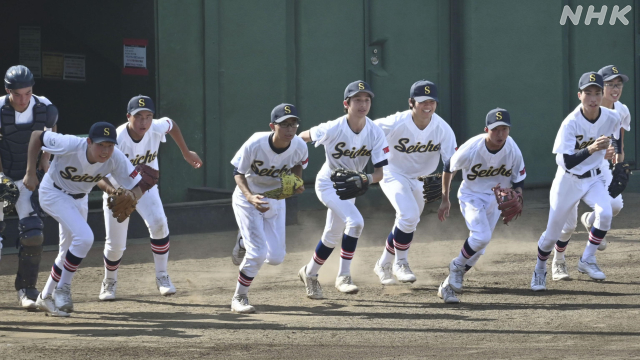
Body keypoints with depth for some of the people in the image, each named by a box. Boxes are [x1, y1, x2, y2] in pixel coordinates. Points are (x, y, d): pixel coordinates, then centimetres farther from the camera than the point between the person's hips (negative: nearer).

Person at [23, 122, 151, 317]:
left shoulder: (116, 159, -26)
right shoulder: (71, 145, -35)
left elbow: (139, 185, -23)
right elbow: (36, 136, -22)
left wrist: (133, 195, -46)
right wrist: (30, 173, -21)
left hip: (79, 199, 6)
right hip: (53, 194, -6)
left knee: (68, 252, 16)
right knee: (84, 237, -24)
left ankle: (46, 298, 35)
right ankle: (63, 288, -7)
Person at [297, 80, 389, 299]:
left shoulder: (375, 133, -19)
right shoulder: (333, 129, -27)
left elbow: (380, 172, -19)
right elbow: (303, 137, -10)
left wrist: (366, 179, -39)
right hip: (328, 184, -5)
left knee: (332, 238, 20)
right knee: (355, 222, -26)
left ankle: (310, 273, 43)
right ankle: (343, 276, -17)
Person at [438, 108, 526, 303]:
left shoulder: (513, 151, -20)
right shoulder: (470, 150, -28)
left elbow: (519, 181, -6)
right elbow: (449, 168, -8)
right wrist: (445, 200, 0)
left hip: (495, 198, 4)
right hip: (471, 196, -4)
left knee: (478, 247, 7)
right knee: (481, 237, -26)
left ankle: (448, 285, 24)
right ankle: (457, 266, 3)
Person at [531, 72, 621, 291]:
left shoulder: (612, 118, -13)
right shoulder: (571, 123, -25)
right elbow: (568, 162, -32)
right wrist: (591, 149, -44)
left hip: (593, 178, 3)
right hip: (569, 180, -3)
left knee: (605, 213, -26)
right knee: (552, 233, 3)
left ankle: (587, 260, -6)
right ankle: (540, 270, 32)